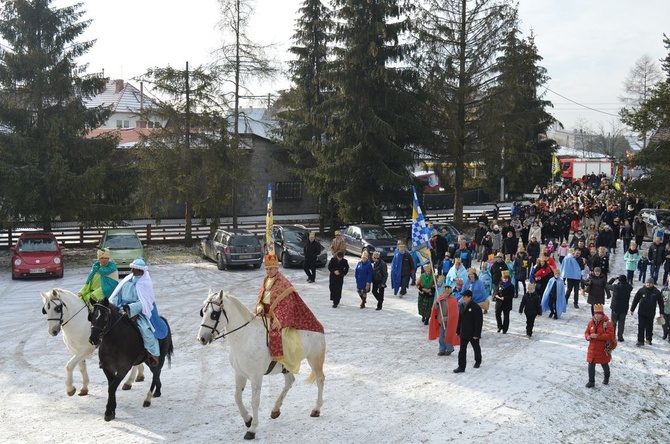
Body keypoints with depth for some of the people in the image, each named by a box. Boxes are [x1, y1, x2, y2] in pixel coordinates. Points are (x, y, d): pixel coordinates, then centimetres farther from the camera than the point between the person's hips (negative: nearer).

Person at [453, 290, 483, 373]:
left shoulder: (476, 308, -19)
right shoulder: (462, 306, 3)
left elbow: (479, 322, -18)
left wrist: (476, 334, -20)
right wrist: (458, 331, 11)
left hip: (473, 334, -5)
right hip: (464, 333, 6)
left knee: (476, 348, 17)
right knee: (462, 350, 0)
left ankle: (478, 361, 40)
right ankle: (461, 367, 1)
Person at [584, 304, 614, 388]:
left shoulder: (606, 323, -16)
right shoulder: (591, 322, 0)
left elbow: (610, 335, -23)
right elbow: (586, 332, 11)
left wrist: (597, 336, -28)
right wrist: (588, 336, -13)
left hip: (603, 349, -4)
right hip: (592, 348, 4)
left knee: (604, 364, 17)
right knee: (591, 365, 3)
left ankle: (606, 377, 45)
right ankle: (591, 381, 15)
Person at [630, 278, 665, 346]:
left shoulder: (657, 292, -4)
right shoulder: (641, 290, -5)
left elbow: (661, 303, 3)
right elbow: (635, 300, 3)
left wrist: (661, 312, 2)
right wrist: (632, 309, 6)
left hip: (651, 314, 1)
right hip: (641, 313, -1)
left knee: (649, 327, 14)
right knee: (641, 327, -2)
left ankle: (649, 339, 32)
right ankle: (640, 341, 3)